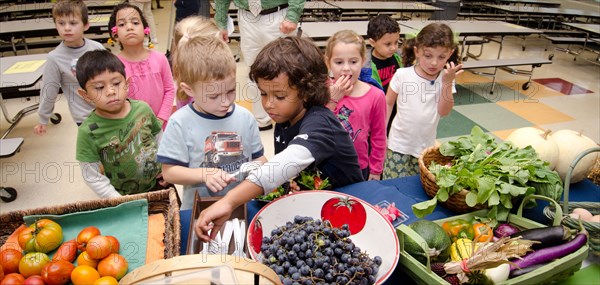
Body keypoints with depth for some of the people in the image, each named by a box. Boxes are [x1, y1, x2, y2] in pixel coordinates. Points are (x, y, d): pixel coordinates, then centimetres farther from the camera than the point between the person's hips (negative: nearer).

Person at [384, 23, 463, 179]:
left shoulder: (445, 79, -5)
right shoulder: (402, 75, -12)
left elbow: (444, 111, -11)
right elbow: (388, 103, -1)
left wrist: (447, 83, -21)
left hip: (426, 144, 2)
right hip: (399, 143, -2)